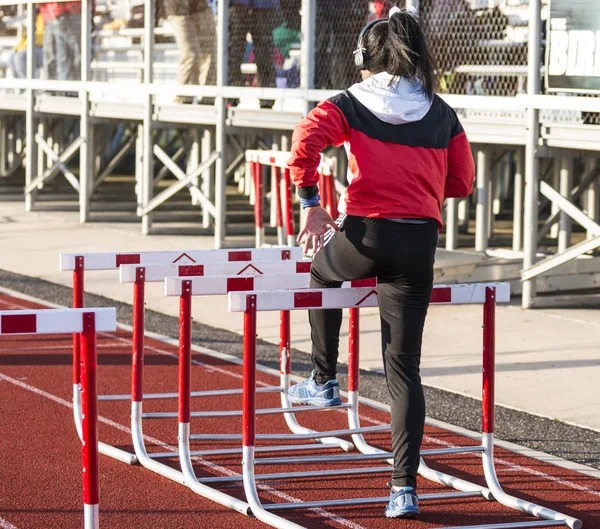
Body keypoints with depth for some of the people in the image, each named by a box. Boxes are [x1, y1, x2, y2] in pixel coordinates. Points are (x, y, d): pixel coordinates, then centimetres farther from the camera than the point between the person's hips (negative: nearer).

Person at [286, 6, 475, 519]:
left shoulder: (350, 104, 4)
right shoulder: (442, 114, 12)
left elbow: (304, 144, -12)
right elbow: (462, 182, 14)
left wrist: (311, 204, -5)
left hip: (364, 235, -2)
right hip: (420, 242, 2)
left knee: (324, 270, 37)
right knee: (404, 367, 5)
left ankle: (324, 380, 39)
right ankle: (405, 487, -2)